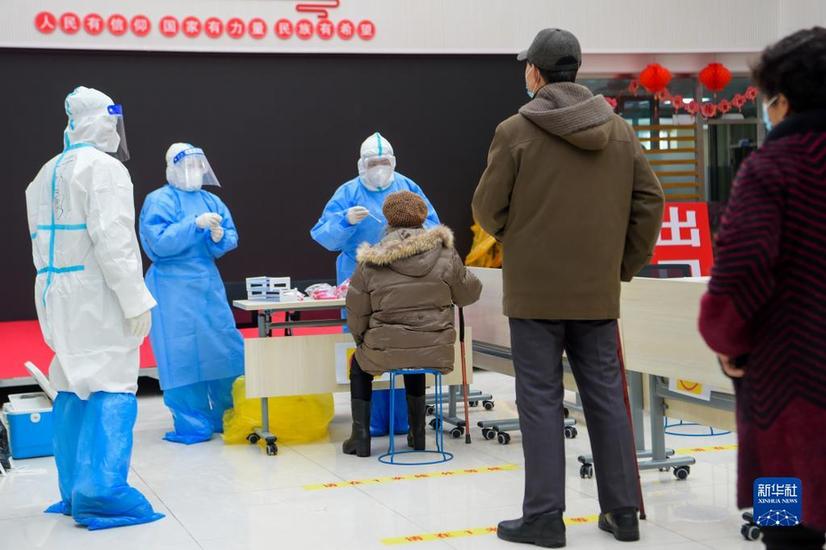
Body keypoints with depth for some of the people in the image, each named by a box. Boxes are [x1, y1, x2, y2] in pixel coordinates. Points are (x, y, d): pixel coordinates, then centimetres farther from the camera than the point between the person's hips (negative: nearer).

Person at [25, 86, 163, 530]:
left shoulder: (45, 174, 15)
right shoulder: (104, 168, -11)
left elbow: (42, 242, 13)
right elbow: (112, 240, -20)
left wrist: (55, 293, 13)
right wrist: (136, 299, -19)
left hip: (58, 296, 8)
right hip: (97, 298, -8)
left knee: (72, 390, 11)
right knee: (112, 390, -8)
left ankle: (75, 492, 15)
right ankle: (101, 493, -13)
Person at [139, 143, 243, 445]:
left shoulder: (212, 201, 11)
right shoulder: (159, 201, -6)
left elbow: (232, 239, 7)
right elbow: (160, 242, -17)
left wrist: (219, 237, -14)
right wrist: (195, 224, -22)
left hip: (209, 284, 6)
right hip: (174, 287, -6)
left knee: (226, 349, 5)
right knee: (182, 354, -5)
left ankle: (227, 418, 18)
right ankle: (192, 425, 4)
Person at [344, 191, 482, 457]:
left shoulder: (370, 262, -9)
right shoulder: (444, 253, -6)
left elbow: (357, 316, -2)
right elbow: (468, 294, 7)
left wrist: (362, 340, 17)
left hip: (385, 353, -2)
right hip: (436, 352, 2)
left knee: (358, 361, 31)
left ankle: (361, 437, 26)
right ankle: (417, 434, 38)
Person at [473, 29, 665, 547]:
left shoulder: (517, 130, -9)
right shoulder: (619, 130, 4)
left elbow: (488, 207, -4)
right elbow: (650, 201, 4)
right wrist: (626, 263, 12)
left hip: (536, 289, -4)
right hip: (597, 290, 4)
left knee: (541, 400, 3)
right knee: (606, 396, 12)